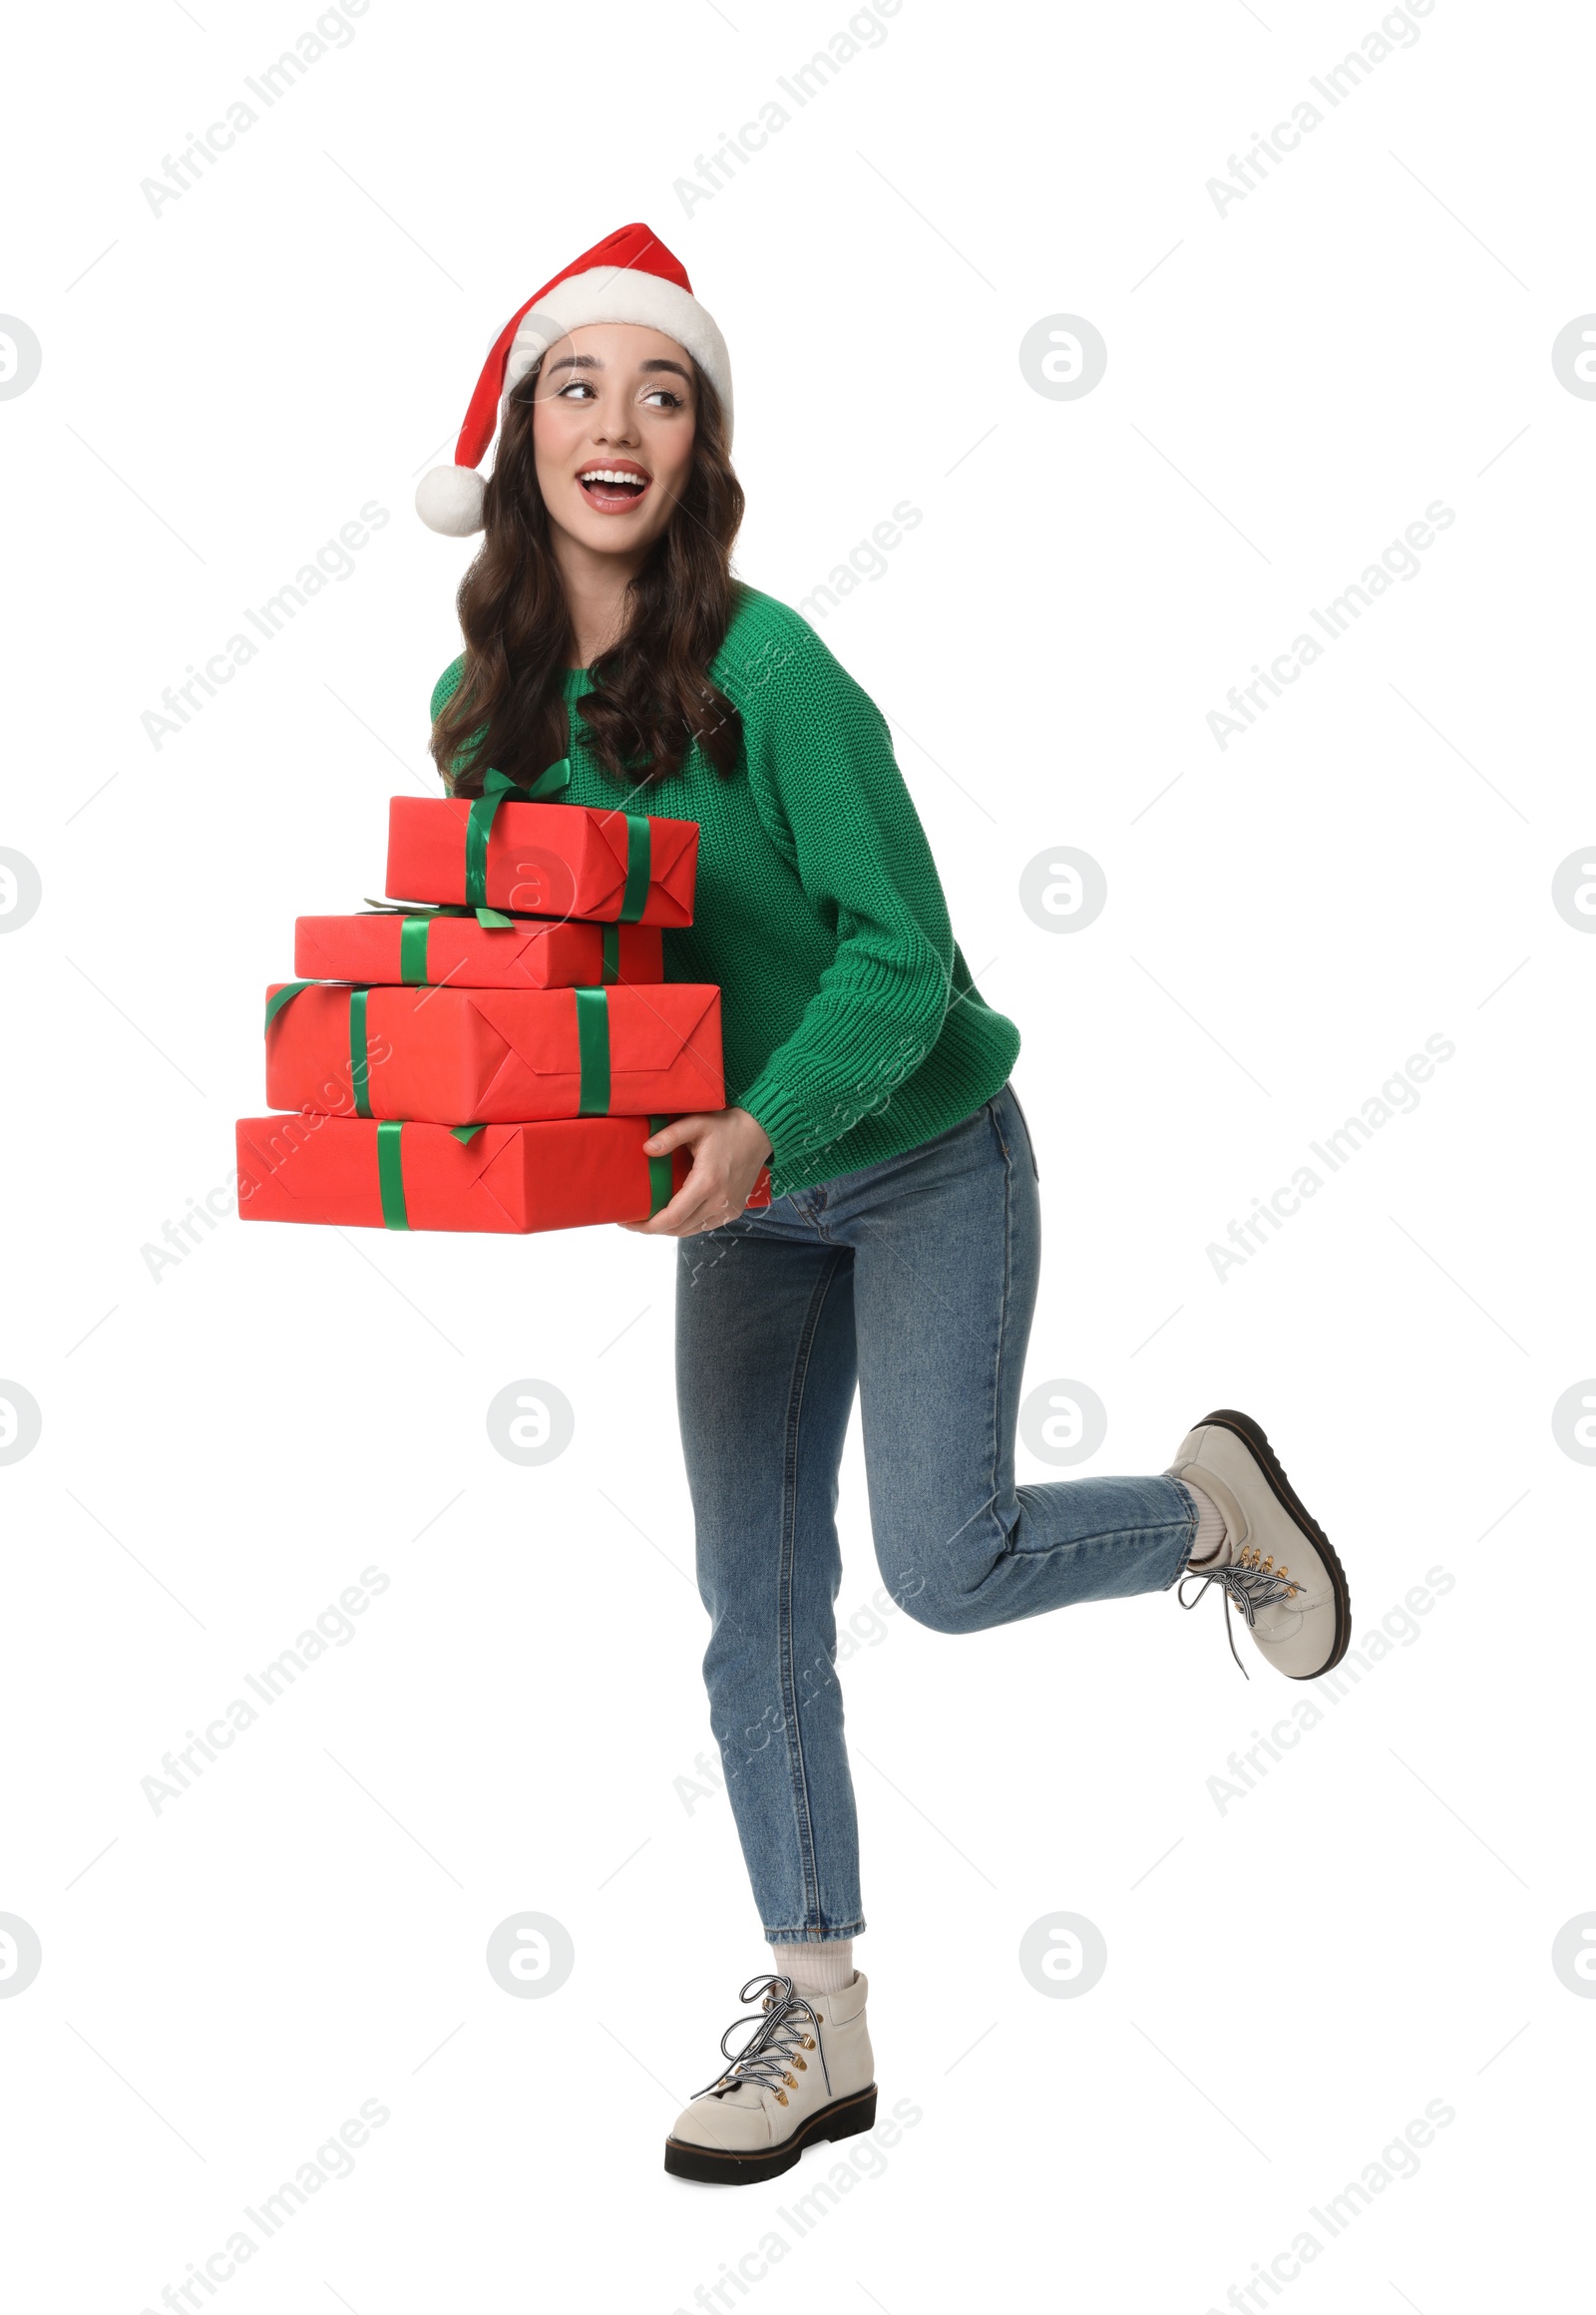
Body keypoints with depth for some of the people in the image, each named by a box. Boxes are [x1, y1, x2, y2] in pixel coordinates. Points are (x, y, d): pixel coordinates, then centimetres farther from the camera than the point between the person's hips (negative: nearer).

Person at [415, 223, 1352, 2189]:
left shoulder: (768, 668, -22)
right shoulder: (484, 702, -4)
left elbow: (901, 953, -22)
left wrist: (763, 1125, -34)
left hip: (925, 1166, -5)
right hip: (738, 1198, 5)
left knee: (947, 1565, -7)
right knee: (755, 1606, 5)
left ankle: (1211, 1506, 25)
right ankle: (816, 2016, 19)